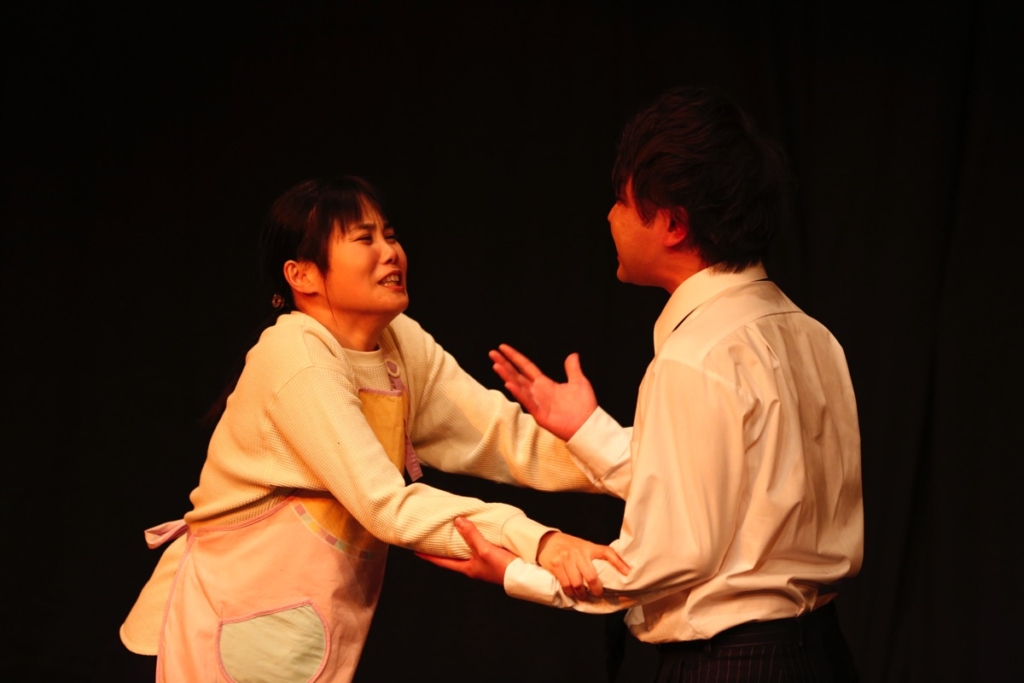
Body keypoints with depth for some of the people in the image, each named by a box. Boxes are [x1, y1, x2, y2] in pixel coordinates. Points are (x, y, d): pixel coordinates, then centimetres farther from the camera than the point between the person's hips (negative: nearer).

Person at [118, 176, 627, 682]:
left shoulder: (402, 344, 2)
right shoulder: (297, 358, -21)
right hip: (237, 623, -7)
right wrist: (533, 540, -36)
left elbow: (508, 437, -6)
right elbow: (387, 504, -28)